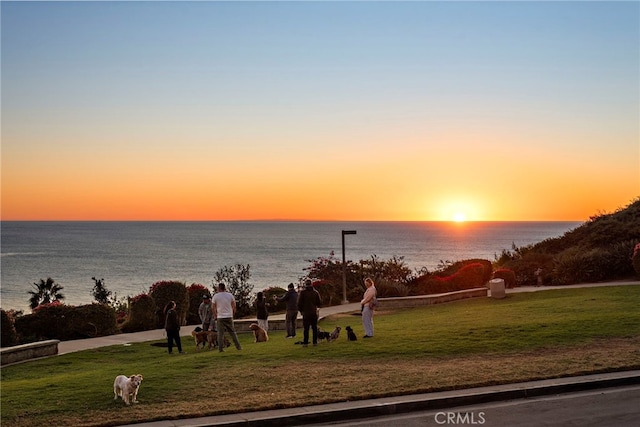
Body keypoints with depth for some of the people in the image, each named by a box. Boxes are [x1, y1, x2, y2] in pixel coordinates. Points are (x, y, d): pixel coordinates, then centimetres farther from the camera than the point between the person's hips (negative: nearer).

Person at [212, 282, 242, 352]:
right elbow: (234, 307, 5)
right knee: (232, 332, 8)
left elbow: (214, 308, 3)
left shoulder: (215, 296, -2)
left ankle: (220, 348, -3)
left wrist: (215, 317, 13)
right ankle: (238, 346, 7)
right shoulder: (230, 295, 3)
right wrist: (232, 315, 17)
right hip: (229, 317, 1)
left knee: (220, 333, 1)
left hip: (220, 317, -1)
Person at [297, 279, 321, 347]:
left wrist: (300, 310, 10)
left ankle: (305, 343, -2)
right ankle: (315, 342, 8)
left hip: (306, 313, -2)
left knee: (306, 328, 0)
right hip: (314, 313, 2)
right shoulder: (315, 292, 2)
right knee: (314, 328, 8)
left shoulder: (303, 292, -6)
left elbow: (299, 303, -6)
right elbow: (320, 302, 5)